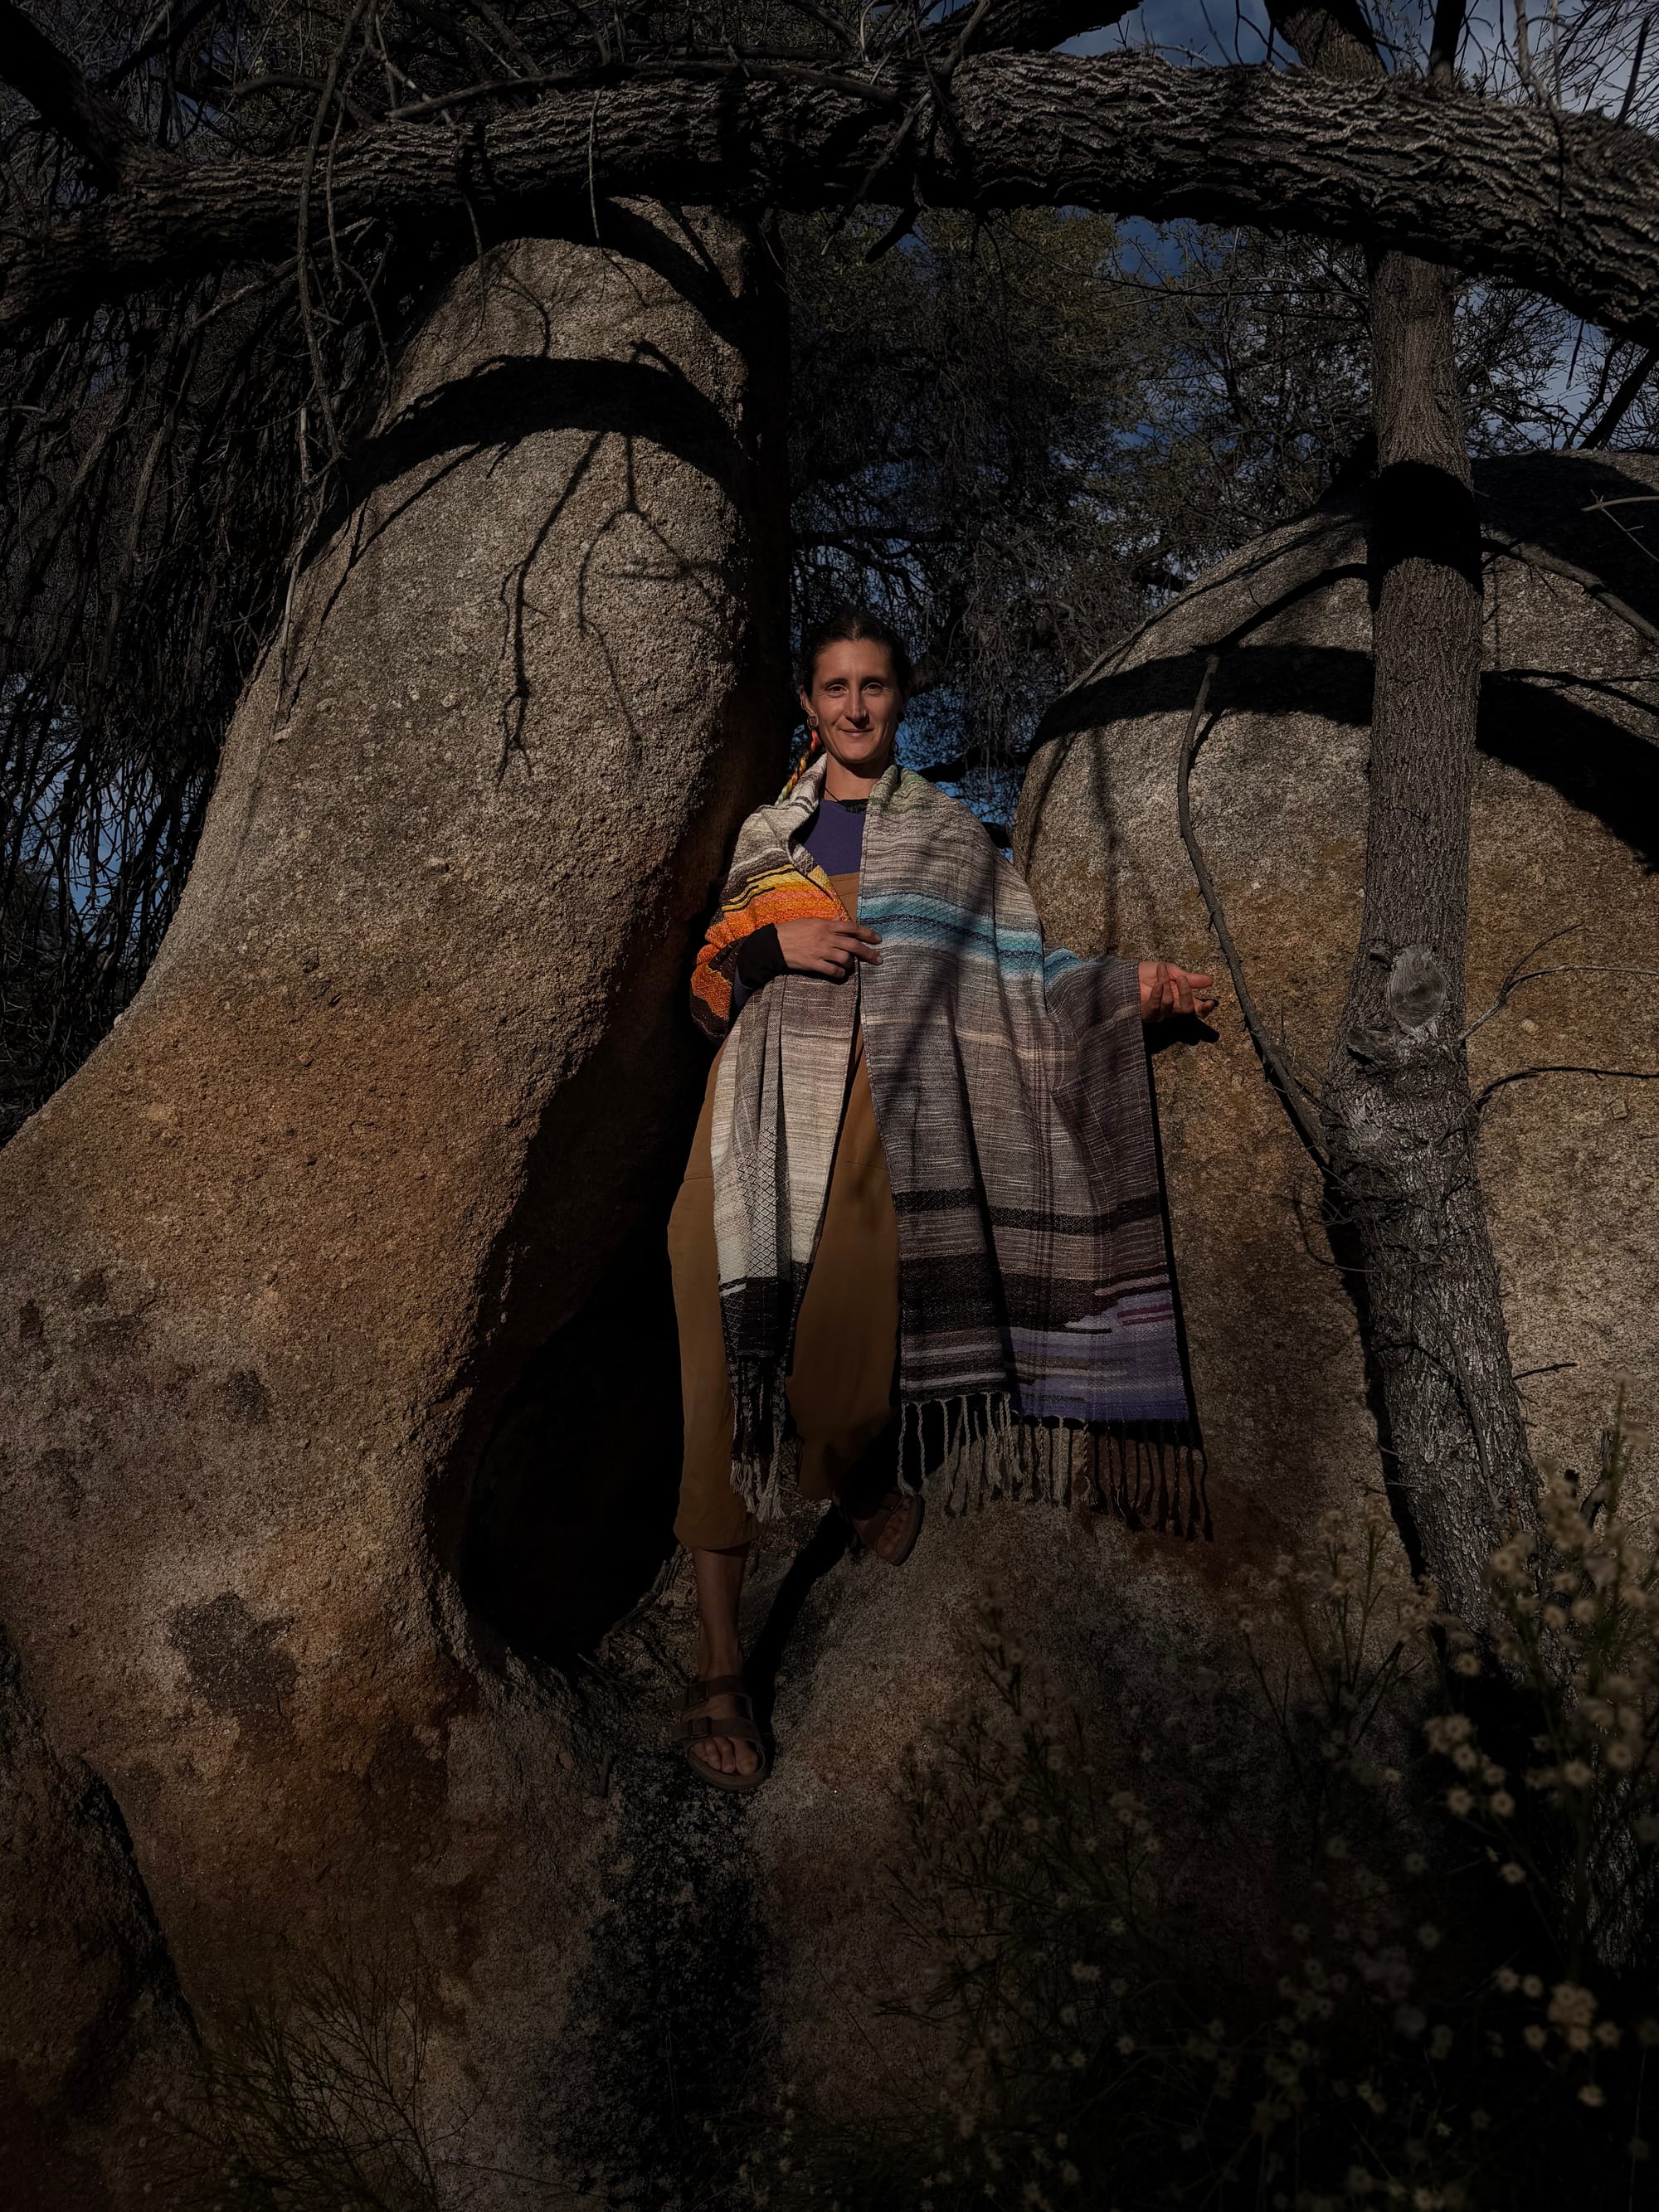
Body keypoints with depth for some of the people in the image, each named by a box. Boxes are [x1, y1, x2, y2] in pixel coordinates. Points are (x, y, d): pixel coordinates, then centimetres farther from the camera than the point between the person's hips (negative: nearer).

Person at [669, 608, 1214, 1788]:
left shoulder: (947, 835, 15)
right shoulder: (767, 832, 20)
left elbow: (1016, 978, 6)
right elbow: (706, 978, 17)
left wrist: (1128, 988, -8)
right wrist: (772, 942, -2)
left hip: (873, 1117, -1)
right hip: (760, 1114, 2)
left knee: (844, 1384, -9)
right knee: (732, 1375, -7)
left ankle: (868, 1481, 31)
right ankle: (718, 1669, 0)